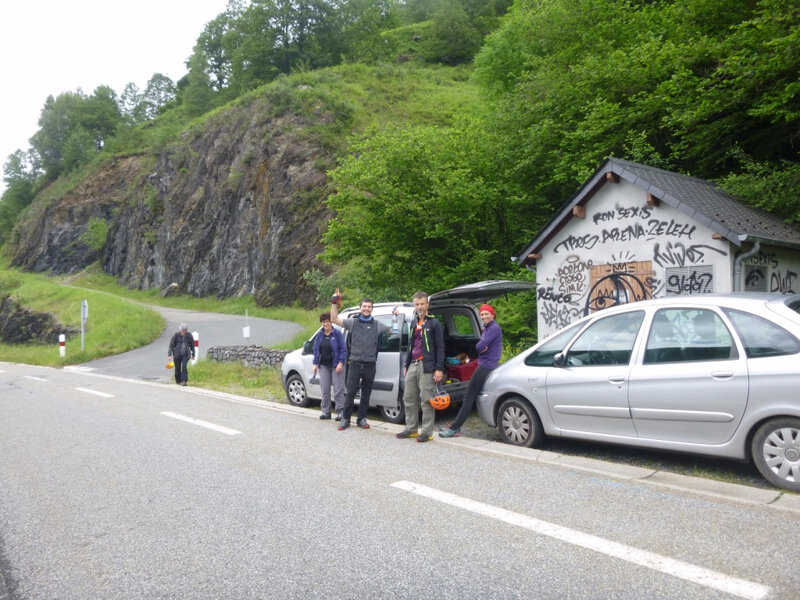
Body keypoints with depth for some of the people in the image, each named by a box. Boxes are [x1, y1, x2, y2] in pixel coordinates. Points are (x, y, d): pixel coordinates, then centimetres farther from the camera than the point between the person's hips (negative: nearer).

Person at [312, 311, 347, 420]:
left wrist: (340, 363, -13)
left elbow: (343, 349, -5)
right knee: (325, 390, 8)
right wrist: (315, 363, 5)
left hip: (336, 365, -4)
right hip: (324, 365, 5)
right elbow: (316, 349, 13)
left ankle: (340, 411, 3)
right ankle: (326, 412, 16)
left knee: (338, 389, -4)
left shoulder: (337, 333, -4)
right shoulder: (319, 335, 9)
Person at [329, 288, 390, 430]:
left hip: (370, 365, 2)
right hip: (355, 364, -2)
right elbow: (334, 319, -1)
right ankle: (345, 419, 12)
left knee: (366, 394, 10)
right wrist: (334, 303, -9)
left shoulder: (377, 325, 10)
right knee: (350, 393, 0)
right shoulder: (352, 322, 6)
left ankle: (362, 419, 21)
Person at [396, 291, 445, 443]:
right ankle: (411, 429, 21)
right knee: (409, 399, 11)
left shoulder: (434, 323, -3)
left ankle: (427, 432, 4)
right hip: (413, 366, 7)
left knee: (426, 401, -4)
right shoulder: (414, 322, 17)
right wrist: (406, 365, 22)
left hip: (426, 367, -7)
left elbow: (440, 347, -6)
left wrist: (439, 369, -13)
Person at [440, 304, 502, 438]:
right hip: (484, 365, 10)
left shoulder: (494, 328, -12)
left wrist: (480, 347, 0)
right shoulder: (486, 329, 19)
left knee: (469, 397, -8)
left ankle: (454, 428, -5)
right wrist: (482, 348, -8)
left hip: (486, 366, -10)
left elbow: (480, 346, -21)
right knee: (470, 397, 11)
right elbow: (478, 347, 13)